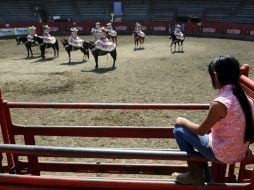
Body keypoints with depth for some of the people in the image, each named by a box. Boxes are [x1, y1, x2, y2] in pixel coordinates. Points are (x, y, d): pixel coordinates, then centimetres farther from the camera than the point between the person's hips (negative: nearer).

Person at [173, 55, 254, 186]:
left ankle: (195, 175, 17)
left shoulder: (220, 103, -27)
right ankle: (206, 178, 32)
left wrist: (183, 121, 3)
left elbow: (201, 130, -14)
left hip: (221, 155, -7)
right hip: (240, 153, 8)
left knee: (179, 130, 5)